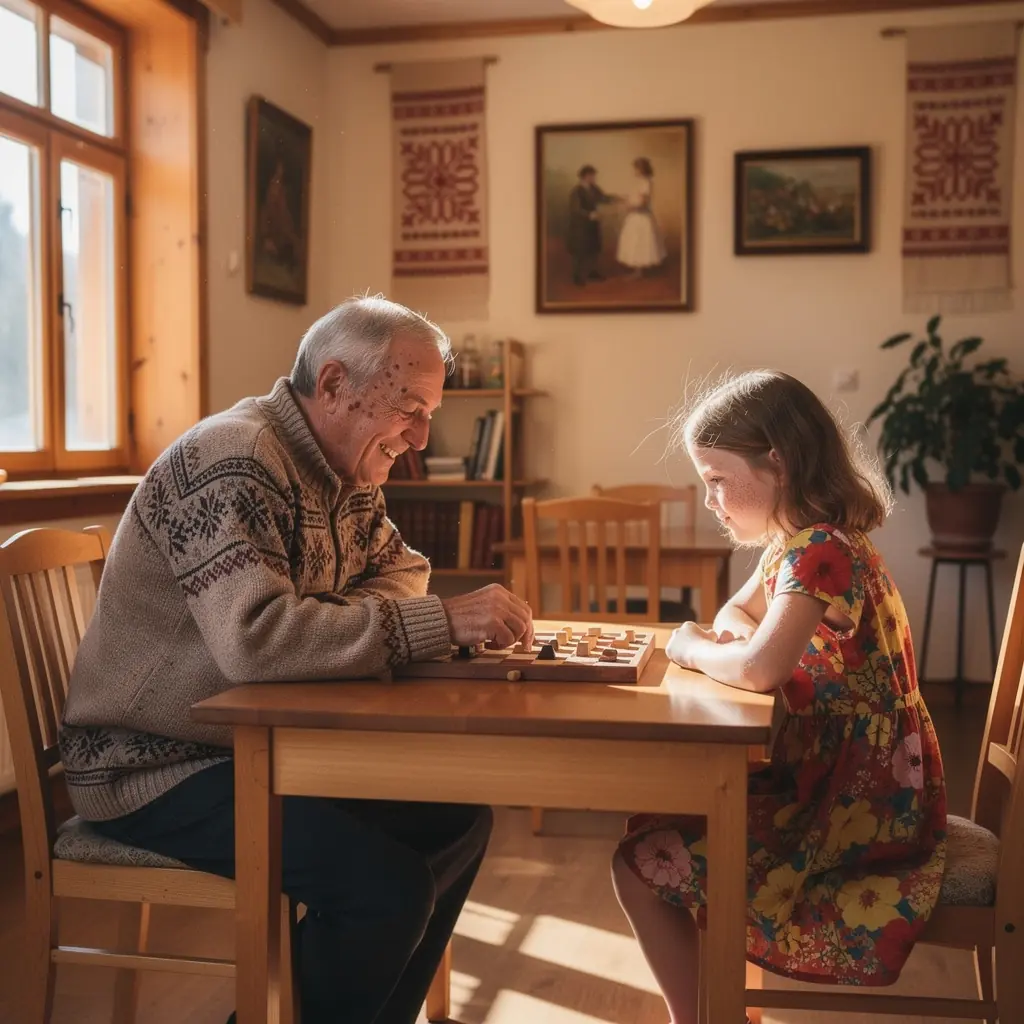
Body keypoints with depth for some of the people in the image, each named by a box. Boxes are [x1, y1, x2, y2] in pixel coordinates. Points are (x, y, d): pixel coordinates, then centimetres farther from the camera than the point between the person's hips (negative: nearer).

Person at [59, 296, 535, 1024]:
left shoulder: (347, 472, 6)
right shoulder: (232, 464, -24)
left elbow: (400, 570, 13)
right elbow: (254, 637, -37)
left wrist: (335, 613, -11)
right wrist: (443, 622, -35)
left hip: (264, 741, 9)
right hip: (156, 766, -9)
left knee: (458, 818, 3)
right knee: (387, 885, -23)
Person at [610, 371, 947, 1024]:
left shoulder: (820, 551, -23)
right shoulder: (796, 542, 7)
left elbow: (759, 669, -36)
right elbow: (737, 613, 22)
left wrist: (694, 648, -16)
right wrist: (732, 634, -2)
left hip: (858, 810, -10)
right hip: (823, 777, 10)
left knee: (641, 866, -10)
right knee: (655, 822, 13)